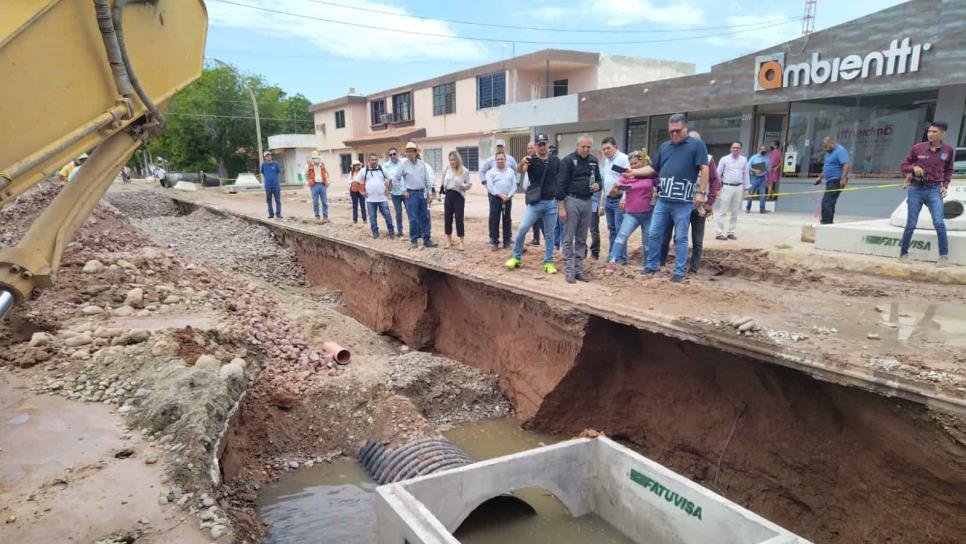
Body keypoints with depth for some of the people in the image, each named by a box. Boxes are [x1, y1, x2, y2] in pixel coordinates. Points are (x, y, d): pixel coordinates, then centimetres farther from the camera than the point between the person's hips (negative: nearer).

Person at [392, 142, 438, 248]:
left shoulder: (422, 163, 4)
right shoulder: (403, 164, -5)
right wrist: (403, 190, -5)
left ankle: (427, 240, 11)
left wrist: (429, 192, 6)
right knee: (413, 219, -2)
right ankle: (414, 240, 10)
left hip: (422, 193, 4)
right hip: (411, 194, -4)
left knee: (425, 218, 5)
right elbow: (395, 179, -1)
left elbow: (427, 179, 10)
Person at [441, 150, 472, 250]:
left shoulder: (464, 171, -5)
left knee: (459, 219, -6)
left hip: (459, 196, -4)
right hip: (448, 196, 4)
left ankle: (460, 242, -2)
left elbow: (468, 185, -3)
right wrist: (442, 192, 12)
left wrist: (461, 185, -21)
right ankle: (449, 241, 20)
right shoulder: (447, 170, 5)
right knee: (447, 218, 7)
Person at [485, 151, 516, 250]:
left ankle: (507, 242, 12)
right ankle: (494, 242, 4)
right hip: (495, 198, -2)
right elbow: (490, 186, -7)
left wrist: (509, 196, -9)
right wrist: (501, 195, -14)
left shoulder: (510, 171, 10)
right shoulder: (491, 172, 1)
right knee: (494, 221, -1)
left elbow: (514, 185, 5)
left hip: (508, 199, 2)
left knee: (507, 220, 6)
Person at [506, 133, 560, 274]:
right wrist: (522, 163, -50)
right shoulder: (531, 160, -8)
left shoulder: (555, 160, 2)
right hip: (535, 202, -2)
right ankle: (516, 258, 7)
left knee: (549, 234, 8)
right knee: (522, 229, -8)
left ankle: (549, 262, 17)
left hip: (551, 202, 2)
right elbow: (519, 170, -28)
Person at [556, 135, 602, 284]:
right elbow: (560, 184, -11)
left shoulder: (593, 161, 11)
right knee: (569, 238, -2)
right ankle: (569, 270, 4)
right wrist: (561, 207, -16)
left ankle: (579, 269, 17)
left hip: (587, 202, 6)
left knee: (582, 239, 10)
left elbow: (599, 179, 22)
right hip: (572, 201, -6)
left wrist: (597, 185, -4)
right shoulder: (568, 160, -7)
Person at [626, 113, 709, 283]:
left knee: (681, 238, 3)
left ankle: (679, 272, 11)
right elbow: (653, 168, 20)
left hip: (683, 202, -5)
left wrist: (701, 192, -13)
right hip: (662, 200, 5)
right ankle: (651, 266, 22)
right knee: (654, 234, 8)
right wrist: (635, 172, 8)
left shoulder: (697, 145, -1)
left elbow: (704, 169, -6)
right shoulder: (664, 146, 15)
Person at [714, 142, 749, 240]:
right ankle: (719, 233, -5)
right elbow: (718, 173, 1)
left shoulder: (744, 160, 8)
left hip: (739, 188, 4)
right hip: (727, 187, -4)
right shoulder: (724, 159, 0)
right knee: (723, 211, -6)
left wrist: (746, 188, 10)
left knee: (735, 212, 8)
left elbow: (746, 174, 12)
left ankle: (730, 232, 17)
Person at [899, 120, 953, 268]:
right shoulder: (917, 148, -3)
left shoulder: (948, 149, 2)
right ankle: (903, 253, 18)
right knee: (910, 225, 3)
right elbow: (903, 165, 6)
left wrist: (945, 185, 2)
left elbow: (948, 170, 15)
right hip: (916, 189, 0)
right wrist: (913, 168, -15)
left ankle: (944, 256, -4)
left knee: (939, 222, -14)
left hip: (934, 190, 0)